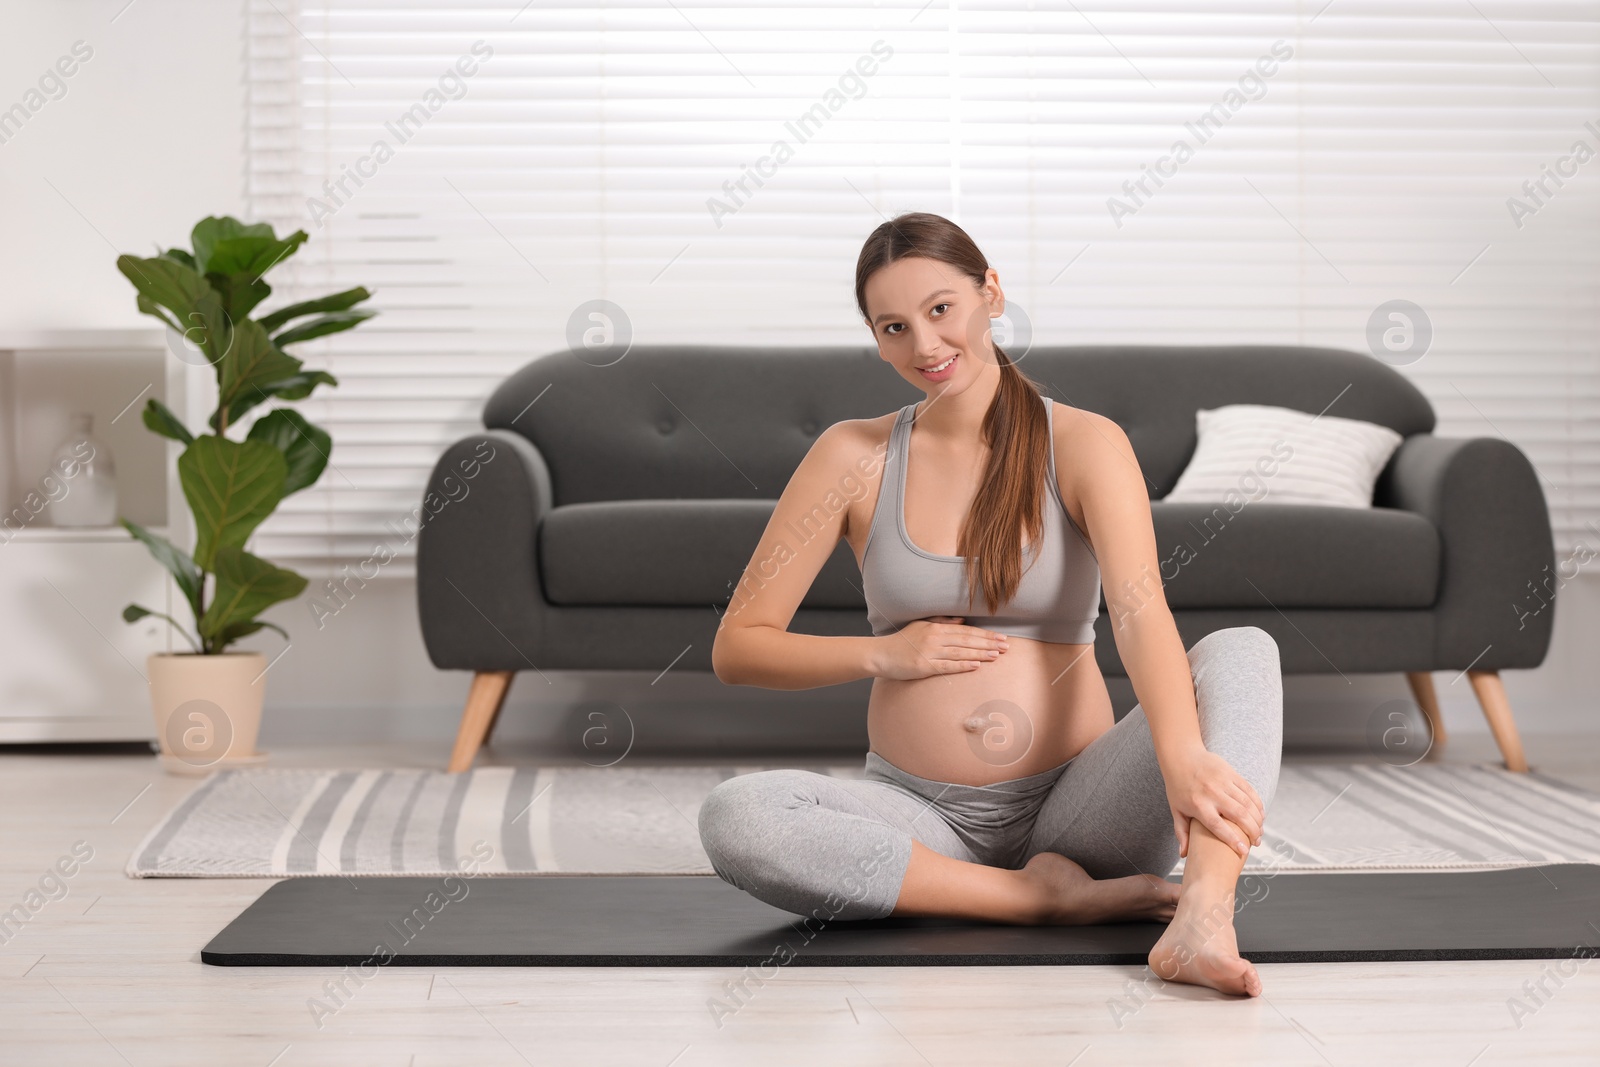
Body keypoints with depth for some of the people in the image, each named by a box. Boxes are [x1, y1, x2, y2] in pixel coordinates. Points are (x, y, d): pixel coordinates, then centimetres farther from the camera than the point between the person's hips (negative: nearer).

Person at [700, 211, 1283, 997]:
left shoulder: (1083, 445, -1)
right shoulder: (854, 456, 3)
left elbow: (1141, 613, -19)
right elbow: (736, 648, 5)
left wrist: (1181, 756, -38)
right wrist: (883, 653, -11)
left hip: (1074, 804, -1)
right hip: (920, 818, 1)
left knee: (1242, 649, -23)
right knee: (732, 816, -28)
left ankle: (1203, 918, -47)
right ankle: (1050, 896, -24)